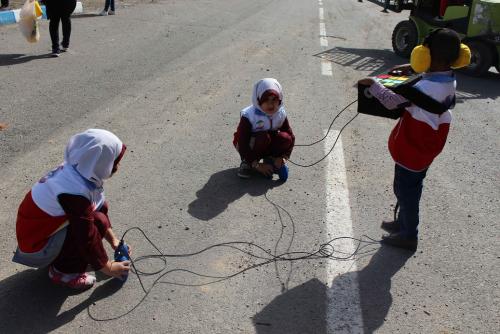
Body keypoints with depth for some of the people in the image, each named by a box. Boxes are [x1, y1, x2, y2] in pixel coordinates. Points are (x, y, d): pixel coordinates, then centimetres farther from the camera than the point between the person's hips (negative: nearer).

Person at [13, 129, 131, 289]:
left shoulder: (75, 170, -7)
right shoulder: (75, 192, -33)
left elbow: (99, 206, 9)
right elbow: (87, 236, -25)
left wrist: (113, 239, 9)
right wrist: (106, 267, -11)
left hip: (44, 228, 9)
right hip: (36, 245, -9)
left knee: (99, 207, 4)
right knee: (97, 221, -20)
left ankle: (60, 255, 13)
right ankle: (64, 272, -4)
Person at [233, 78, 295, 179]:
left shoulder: (281, 114, -13)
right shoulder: (248, 116, -27)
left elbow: (291, 136, -6)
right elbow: (242, 143, -28)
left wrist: (283, 157, -20)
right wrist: (257, 165, -30)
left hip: (268, 145, 4)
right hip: (248, 145, -4)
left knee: (285, 138, -24)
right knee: (263, 137, -36)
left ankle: (269, 159, 1)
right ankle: (246, 163, -13)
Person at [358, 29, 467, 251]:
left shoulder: (426, 88, -32)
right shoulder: (449, 80, -3)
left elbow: (392, 101, -32)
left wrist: (372, 83, -19)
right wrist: (411, 68, 11)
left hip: (412, 149, -9)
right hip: (426, 147, 9)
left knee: (405, 190, 8)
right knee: (411, 187, 24)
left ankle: (409, 236, 23)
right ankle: (403, 223, 43)